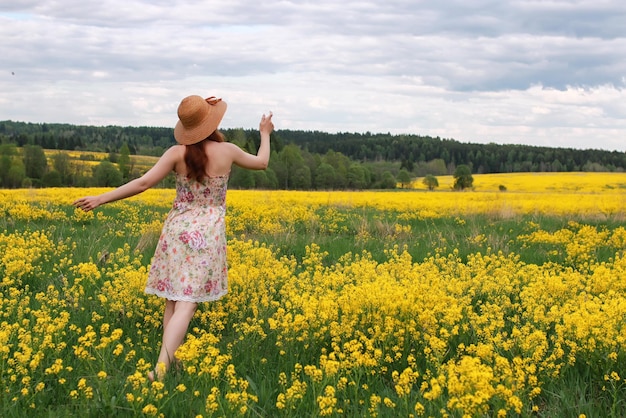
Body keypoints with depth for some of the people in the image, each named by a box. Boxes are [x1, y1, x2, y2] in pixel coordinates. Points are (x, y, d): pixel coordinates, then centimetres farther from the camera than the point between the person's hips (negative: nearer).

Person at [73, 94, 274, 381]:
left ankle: (170, 360, 9)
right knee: (187, 303, -9)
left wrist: (102, 198, -4)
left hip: (178, 228, 2)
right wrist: (265, 133, 31)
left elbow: (143, 183, -11)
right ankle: (161, 368, -20)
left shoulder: (177, 153, -5)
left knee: (173, 298, 11)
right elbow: (262, 163, 14)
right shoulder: (227, 151, -5)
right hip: (208, 233, -2)